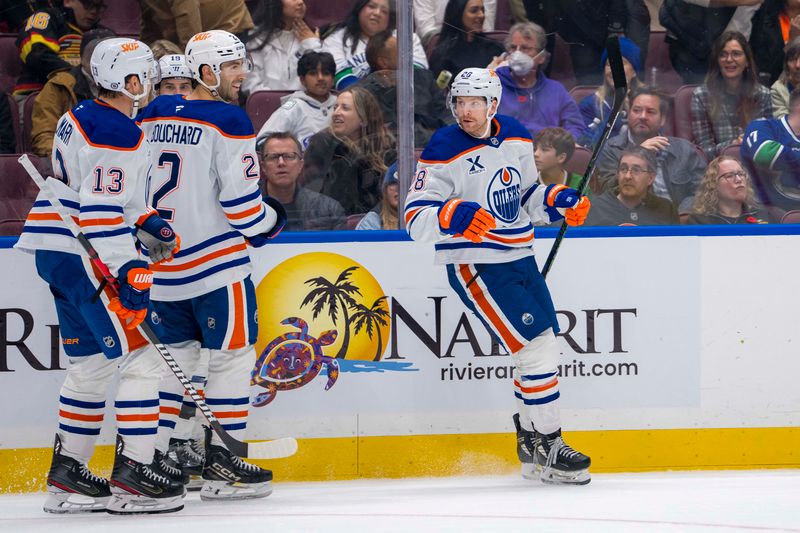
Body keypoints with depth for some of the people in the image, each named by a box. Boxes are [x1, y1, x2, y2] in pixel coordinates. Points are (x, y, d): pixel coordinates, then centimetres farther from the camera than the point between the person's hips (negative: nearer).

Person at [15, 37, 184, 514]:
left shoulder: (80, 118, 14)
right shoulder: (120, 134, -17)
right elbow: (99, 211, -23)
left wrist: (146, 223, 14)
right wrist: (129, 271, -24)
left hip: (58, 251, 10)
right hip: (84, 256, -10)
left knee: (92, 363, 17)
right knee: (142, 356, -8)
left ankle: (67, 475, 20)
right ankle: (131, 475, -9)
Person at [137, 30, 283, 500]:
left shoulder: (152, 116, 9)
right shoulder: (228, 121, -12)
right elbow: (239, 197, -15)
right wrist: (270, 222, 4)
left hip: (161, 263, 7)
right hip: (216, 261, -7)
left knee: (175, 354, 16)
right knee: (233, 354, 1)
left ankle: (154, 457, 13)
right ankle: (221, 463, 0)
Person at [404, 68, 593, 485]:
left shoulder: (516, 138, 6)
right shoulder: (444, 151, -14)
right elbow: (415, 218, -16)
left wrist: (559, 201, 1)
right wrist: (452, 216, -35)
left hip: (519, 259, 8)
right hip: (475, 266, -8)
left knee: (544, 351, 10)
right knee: (534, 348, -13)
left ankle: (531, 447, 24)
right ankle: (547, 449, -3)